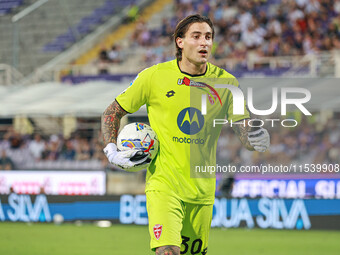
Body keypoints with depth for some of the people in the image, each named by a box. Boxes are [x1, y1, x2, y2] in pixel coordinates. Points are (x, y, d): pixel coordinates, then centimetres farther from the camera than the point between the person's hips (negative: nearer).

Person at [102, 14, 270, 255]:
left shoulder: (225, 82, 1)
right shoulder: (154, 76, -4)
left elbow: (243, 128, 2)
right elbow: (112, 113, 8)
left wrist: (258, 140, -20)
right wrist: (112, 152, -6)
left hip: (202, 189, 3)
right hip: (163, 182, -3)